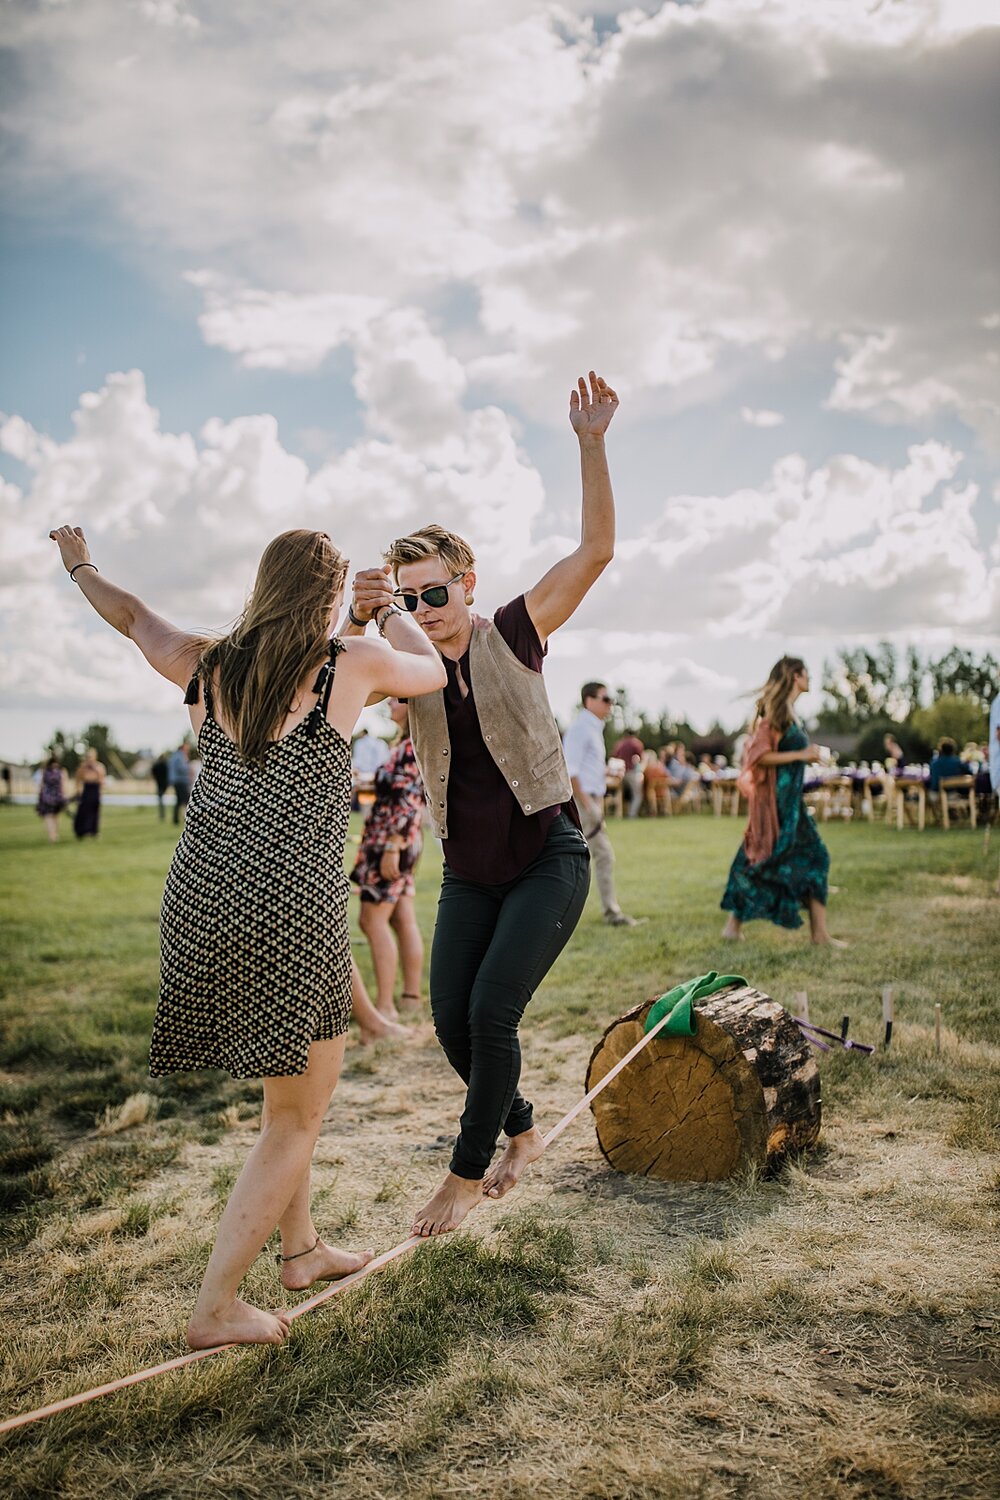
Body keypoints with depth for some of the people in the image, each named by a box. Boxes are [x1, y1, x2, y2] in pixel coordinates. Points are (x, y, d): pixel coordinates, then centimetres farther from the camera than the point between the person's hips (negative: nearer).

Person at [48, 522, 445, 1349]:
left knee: (300, 1076, 26)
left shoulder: (205, 666, 5)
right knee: (298, 1117, 12)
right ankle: (217, 1308, 17)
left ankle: (301, 1247, 40)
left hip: (202, 895, 7)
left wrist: (81, 566, 45)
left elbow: (133, 615, 25)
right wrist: (400, 621, 35)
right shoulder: (352, 666, -6)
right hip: (292, 906, -6)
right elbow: (433, 672, 14)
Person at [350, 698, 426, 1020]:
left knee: (373, 920, -7)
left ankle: (385, 1005, -5)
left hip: (392, 843, -10)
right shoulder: (407, 746, 15)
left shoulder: (412, 748, -14)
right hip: (401, 845, 10)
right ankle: (411, 996, 16)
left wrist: (392, 848, -22)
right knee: (404, 921, 11)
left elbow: (408, 803, -20)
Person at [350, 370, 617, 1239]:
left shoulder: (514, 635, -9)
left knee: (492, 1014, -13)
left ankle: (469, 1172, 8)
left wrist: (591, 443, -24)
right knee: (451, 1021, 3)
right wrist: (358, 621, -34)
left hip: (549, 857, -4)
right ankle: (523, 1133, 30)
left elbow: (596, 550, -16)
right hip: (470, 873, 5)